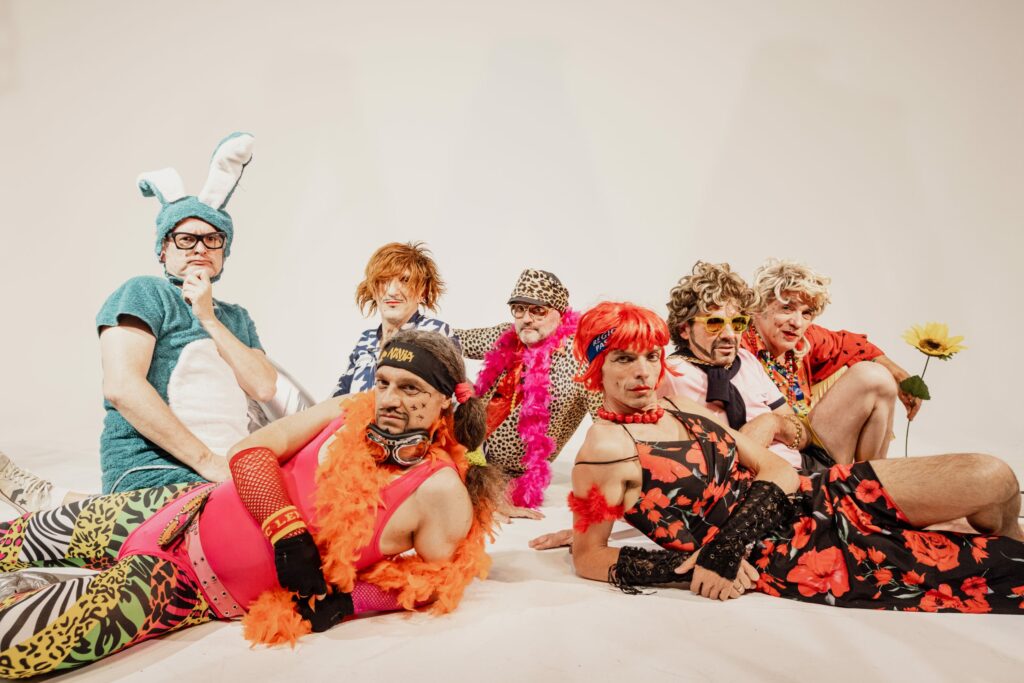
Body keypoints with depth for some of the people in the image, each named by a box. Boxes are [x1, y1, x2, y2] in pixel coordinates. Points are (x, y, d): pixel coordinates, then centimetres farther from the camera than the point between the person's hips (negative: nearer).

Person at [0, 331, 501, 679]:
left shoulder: (441, 493, -18)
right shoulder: (354, 411, -8)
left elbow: (434, 585, -7)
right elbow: (252, 451, -8)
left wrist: (351, 599, -18)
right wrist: (290, 534, -20)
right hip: (184, 512, 3)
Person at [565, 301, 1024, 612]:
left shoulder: (679, 404, 8)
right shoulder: (605, 448, -14)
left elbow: (770, 466, 5)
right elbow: (586, 556, -12)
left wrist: (730, 541, -15)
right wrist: (684, 568, -22)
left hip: (806, 501, 7)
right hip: (775, 553, -7)